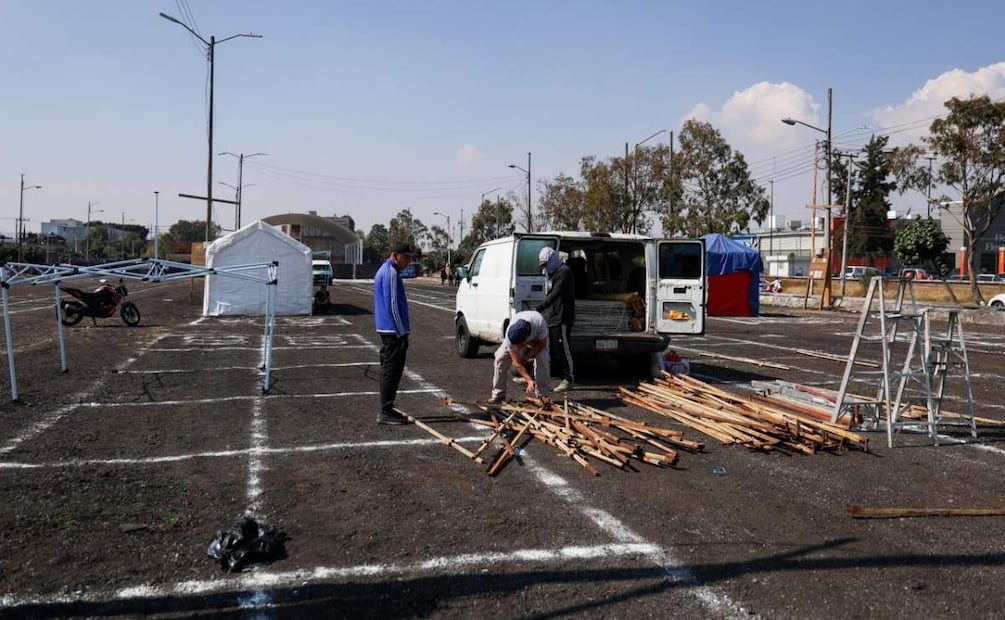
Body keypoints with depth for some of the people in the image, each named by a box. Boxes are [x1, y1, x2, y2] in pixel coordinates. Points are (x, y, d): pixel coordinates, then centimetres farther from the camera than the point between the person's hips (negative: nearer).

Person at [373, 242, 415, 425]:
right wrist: (402, 332, -17)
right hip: (393, 330, -10)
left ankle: (386, 409, 20)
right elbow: (393, 305, -20)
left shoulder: (384, 270, 18)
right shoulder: (391, 273, -15)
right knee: (392, 370, -6)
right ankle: (386, 412, -3)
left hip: (386, 330, 10)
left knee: (388, 369, 14)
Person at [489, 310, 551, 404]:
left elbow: (542, 343, -23)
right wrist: (529, 380, -41)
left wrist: (528, 356, -29)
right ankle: (498, 395, -4)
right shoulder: (510, 335, -41)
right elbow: (516, 363, -33)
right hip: (517, 336, 1)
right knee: (500, 357, -16)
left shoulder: (539, 322, -45)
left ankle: (542, 395, -13)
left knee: (542, 359, -25)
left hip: (537, 338, -1)